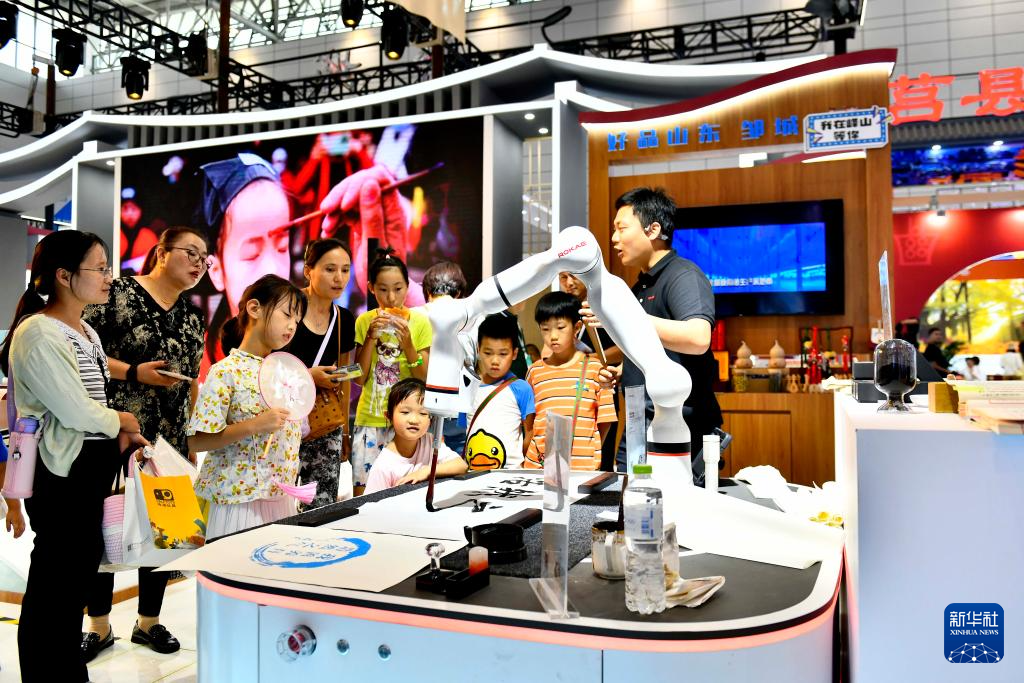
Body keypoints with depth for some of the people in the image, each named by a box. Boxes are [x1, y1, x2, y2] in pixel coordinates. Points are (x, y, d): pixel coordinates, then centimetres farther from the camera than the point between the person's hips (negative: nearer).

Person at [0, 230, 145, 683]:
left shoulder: (87, 332, 12)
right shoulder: (38, 334, -18)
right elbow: (79, 412, -22)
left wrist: (121, 434, 0)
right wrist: (123, 421, -4)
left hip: (96, 467, 9)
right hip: (62, 473, -9)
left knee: (78, 577, 19)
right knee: (53, 582, 4)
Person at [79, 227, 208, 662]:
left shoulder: (192, 317, 11)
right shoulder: (117, 294, -6)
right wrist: (134, 372, -20)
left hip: (168, 441, 5)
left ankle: (149, 621, 26)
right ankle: (99, 626, 23)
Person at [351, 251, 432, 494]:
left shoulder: (420, 322, -3)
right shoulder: (364, 322, 2)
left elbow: (424, 380, -5)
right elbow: (360, 378, -1)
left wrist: (407, 343, -19)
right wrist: (371, 337, -13)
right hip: (369, 419, 2)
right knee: (362, 493, 3)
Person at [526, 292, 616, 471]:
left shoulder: (594, 368, 2)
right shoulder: (535, 371, 9)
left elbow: (605, 419, 5)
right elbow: (528, 420, 12)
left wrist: (592, 454, 1)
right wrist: (528, 459, 4)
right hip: (539, 464, 2)